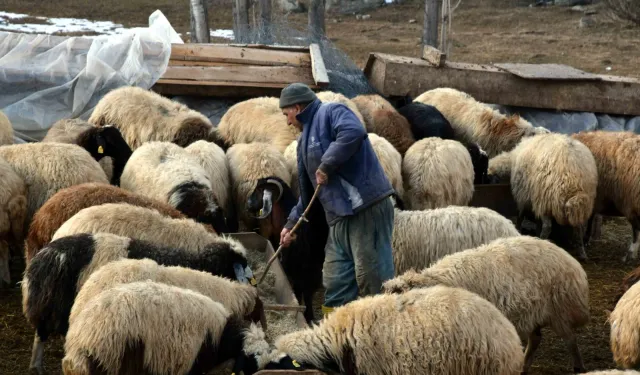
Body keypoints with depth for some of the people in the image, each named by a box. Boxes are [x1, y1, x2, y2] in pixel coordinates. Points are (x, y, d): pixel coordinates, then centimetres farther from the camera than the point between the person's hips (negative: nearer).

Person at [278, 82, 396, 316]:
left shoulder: (331, 113, -3)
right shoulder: (305, 141, 25)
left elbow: (353, 132, -26)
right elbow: (307, 190, 32)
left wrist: (326, 165, -19)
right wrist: (292, 223, 30)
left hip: (368, 207, -9)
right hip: (339, 218, 10)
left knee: (371, 277, -11)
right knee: (335, 283, 8)